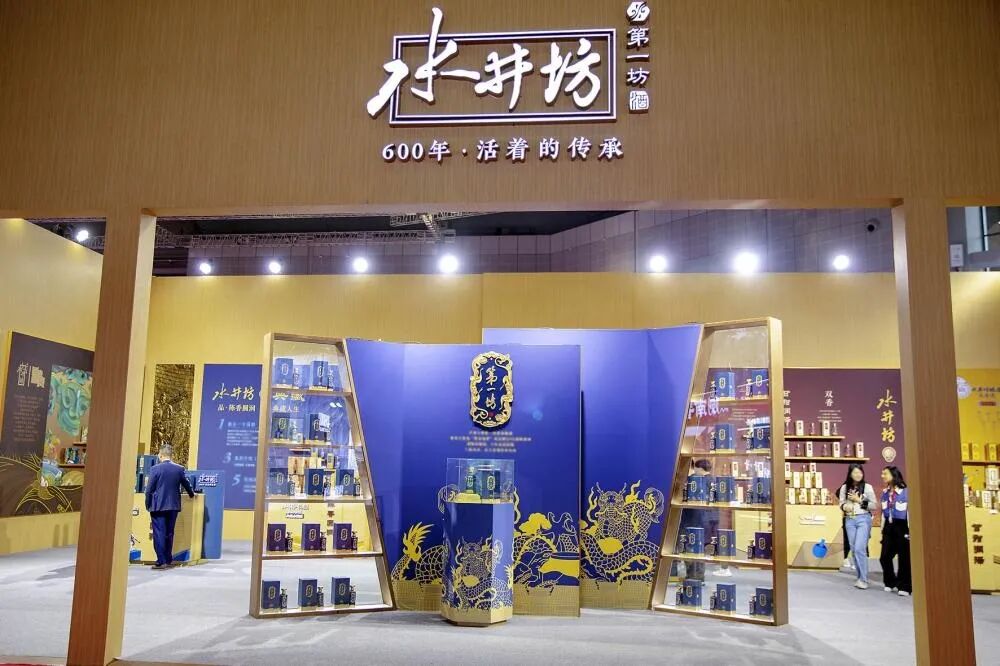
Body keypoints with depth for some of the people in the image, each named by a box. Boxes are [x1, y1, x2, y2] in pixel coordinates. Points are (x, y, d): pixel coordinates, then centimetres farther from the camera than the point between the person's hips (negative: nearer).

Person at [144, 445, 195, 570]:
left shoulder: (155, 469, -9)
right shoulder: (179, 469, 1)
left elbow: (149, 489, -7)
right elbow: (186, 484, 15)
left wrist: (148, 506, 5)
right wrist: (191, 494, 36)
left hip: (158, 506, -4)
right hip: (173, 506, 4)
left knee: (159, 534, -1)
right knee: (169, 533, 13)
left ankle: (161, 562, -3)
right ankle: (168, 560, 18)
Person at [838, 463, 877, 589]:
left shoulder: (867, 487, -2)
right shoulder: (844, 488, 5)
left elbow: (874, 505, -3)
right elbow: (841, 503, 11)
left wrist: (859, 500, -13)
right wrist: (844, 507, -11)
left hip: (863, 519, -4)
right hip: (850, 520, 4)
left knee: (860, 549, -12)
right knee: (854, 550, 8)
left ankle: (864, 579, -4)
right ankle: (860, 577, 20)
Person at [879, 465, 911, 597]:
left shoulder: (905, 492, -11)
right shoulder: (885, 493, 8)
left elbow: (909, 512, -10)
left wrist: (909, 531, -11)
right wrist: (882, 530, 15)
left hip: (901, 526, -6)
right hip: (889, 527, 6)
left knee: (904, 557, 1)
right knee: (885, 557, 5)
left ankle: (904, 586, 10)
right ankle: (891, 583, 22)